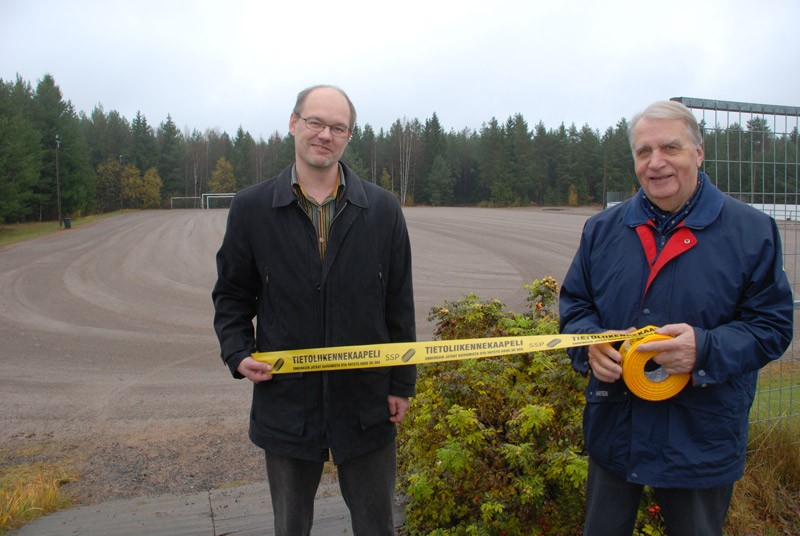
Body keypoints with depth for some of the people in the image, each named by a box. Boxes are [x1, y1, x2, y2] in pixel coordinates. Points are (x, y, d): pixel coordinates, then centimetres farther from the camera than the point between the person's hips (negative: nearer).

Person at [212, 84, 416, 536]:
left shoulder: (383, 209, -1)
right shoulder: (252, 208, -2)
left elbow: (399, 304, 2)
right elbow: (232, 294, 7)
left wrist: (402, 384, 2)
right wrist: (238, 353, -8)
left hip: (366, 402, 0)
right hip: (286, 402, 0)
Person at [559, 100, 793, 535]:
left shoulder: (752, 231, -5)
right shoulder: (602, 229, 4)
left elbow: (772, 323, -6)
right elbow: (573, 304, 8)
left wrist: (705, 348, -24)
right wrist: (591, 342, -14)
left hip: (701, 445, -2)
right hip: (613, 432, 3)